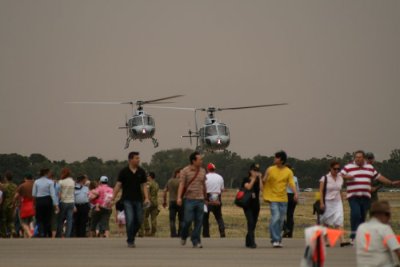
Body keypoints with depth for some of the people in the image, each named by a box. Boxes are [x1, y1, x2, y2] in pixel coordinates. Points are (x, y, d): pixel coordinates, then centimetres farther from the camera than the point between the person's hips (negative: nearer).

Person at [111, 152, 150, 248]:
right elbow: (118, 185, -2)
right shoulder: (124, 171, -3)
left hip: (138, 200, 3)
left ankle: (132, 236, 26)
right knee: (130, 220, -10)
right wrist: (113, 198, -8)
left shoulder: (141, 172, 5)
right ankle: (130, 241, 0)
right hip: (127, 200, -3)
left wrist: (146, 198, -7)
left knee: (139, 220, 3)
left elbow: (144, 185, 6)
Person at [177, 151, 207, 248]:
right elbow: (181, 184, -9)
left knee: (199, 221, 0)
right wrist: (179, 197, -20)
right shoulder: (185, 171, -3)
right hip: (189, 199, -4)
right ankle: (184, 236, 22)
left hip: (200, 199, 4)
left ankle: (196, 241, 4)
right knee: (188, 220, -5)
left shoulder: (202, 171, 11)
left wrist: (205, 196, 21)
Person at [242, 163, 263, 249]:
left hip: (256, 204, 5)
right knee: (251, 222, -18)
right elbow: (248, 187, -19)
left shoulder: (258, 180, 9)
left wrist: (260, 178, -11)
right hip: (247, 204, -5)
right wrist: (254, 178, -13)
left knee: (253, 224, 8)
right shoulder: (246, 180, 0)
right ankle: (252, 242, -23)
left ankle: (248, 242, 22)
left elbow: (261, 188, -9)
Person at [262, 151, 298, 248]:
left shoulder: (288, 172, 1)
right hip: (273, 198, -2)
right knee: (275, 217, -15)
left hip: (283, 199, 2)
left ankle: (278, 239, 20)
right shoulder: (270, 170, -2)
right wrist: (265, 195, 3)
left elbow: (291, 183, -7)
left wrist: (295, 193, -23)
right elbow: (264, 182, 6)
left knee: (281, 220, 8)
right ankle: (275, 240, -13)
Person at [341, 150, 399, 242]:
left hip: (366, 197, 4)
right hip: (353, 196, -4)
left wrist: (391, 183, 21)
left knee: (362, 217, 4)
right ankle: (353, 235, -15)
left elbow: (379, 177, 22)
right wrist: (346, 177, -19)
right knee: (355, 214, -21)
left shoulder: (370, 168, 16)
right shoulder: (348, 167, 4)